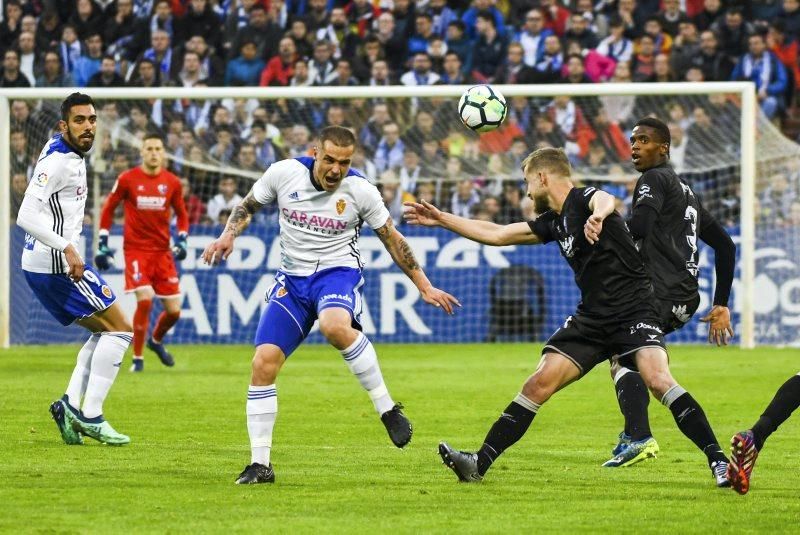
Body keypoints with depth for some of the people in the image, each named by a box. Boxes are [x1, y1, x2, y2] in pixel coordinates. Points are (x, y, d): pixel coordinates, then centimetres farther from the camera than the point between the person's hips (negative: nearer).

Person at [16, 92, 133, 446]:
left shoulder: (72, 154, 12)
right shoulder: (58, 161, -18)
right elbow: (26, 216, -27)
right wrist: (67, 249, -29)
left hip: (42, 265, 10)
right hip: (56, 263, -10)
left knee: (105, 332, 18)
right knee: (120, 329, -5)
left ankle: (72, 404, 5)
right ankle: (90, 416, -8)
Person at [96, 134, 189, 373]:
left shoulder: (172, 182, 2)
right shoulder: (127, 179, -5)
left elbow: (182, 214, 16)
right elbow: (108, 209, 5)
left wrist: (182, 241, 1)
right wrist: (103, 244, 1)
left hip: (162, 252, 3)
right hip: (136, 249, -3)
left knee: (174, 310, 3)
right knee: (144, 299, -22)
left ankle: (156, 340, 37)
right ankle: (137, 358, -6)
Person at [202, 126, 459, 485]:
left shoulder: (360, 190, -10)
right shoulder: (284, 173, -7)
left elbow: (392, 240, 3)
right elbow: (248, 206, 10)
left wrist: (424, 286, 3)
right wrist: (228, 236, -9)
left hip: (338, 271, -3)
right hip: (293, 277, 3)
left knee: (335, 326, -38)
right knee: (263, 363, -10)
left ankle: (387, 409, -21)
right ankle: (260, 465, 0)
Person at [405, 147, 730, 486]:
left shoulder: (583, 199, -10)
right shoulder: (554, 222, 15)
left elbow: (605, 200, -35)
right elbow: (496, 235, 25)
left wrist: (597, 215, -60)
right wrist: (441, 219, 28)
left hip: (634, 309, -8)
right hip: (592, 316, 8)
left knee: (657, 379, -27)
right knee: (540, 383, -1)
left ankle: (718, 461, -25)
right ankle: (479, 464, -1)